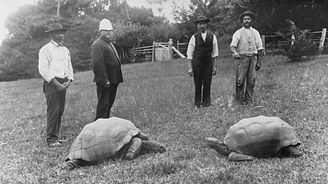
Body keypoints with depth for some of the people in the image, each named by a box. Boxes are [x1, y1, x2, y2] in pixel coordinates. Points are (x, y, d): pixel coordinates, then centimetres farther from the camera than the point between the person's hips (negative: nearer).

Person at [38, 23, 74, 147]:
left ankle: (55, 136, 19)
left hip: (63, 84, 7)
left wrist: (69, 81, 1)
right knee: (53, 111, -8)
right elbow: (43, 69, -11)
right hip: (52, 83, -7)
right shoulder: (45, 49, -5)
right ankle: (51, 139, -1)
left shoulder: (65, 50, 17)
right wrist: (56, 83, -15)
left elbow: (69, 67, 19)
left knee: (60, 111, 9)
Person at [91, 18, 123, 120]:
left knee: (109, 104, 18)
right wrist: (104, 80, -25)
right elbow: (97, 64, -23)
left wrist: (117, 79, 20)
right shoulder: (97, 45, -14)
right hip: (105, 81, -10)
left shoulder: (109, 43, 19)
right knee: (103, 105, -2)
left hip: (112, 80, 10)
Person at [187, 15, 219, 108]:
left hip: (208, 63, 1)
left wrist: (214, 66, 5)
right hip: (197, 63, -1)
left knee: (207, 84, 1)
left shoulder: (212, 36, 5)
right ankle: (197, 103, 12)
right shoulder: (194, 37, -1)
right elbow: (190, 54, 1)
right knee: (197, 84, 1)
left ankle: (206, 102, 14)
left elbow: (214, 53, 8)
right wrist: (190, 68, -3)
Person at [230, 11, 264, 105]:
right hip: (242, 57, -2)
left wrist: (259, 61, 7)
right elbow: (233, 45, -7)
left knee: (251, 81, 0)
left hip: (253, 58, 3)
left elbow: (260, 48, 14)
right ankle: (239, 100, 3)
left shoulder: (255, 32, 15)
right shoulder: (238, 32, 6)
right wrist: (235, 52, -29)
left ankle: (249, 100, 8)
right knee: (240, 80, -9)